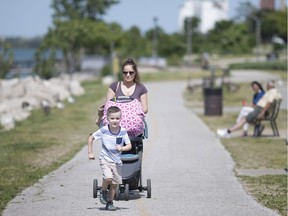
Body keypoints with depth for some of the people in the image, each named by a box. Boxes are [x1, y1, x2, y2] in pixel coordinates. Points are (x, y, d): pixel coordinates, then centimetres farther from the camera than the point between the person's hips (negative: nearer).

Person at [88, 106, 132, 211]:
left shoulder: (123, 131, -9)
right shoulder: (103, 130, -13)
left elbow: (129, 145, -3)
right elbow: (91, 138, -1)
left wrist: (122, 148, -24)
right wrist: (90, 153, -3)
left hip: (117, 161, 3)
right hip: (105, 159, -3)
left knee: (114, 183, 5)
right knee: (108, 178, -23)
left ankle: (110, 203, 22)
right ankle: (103, 191, 7)